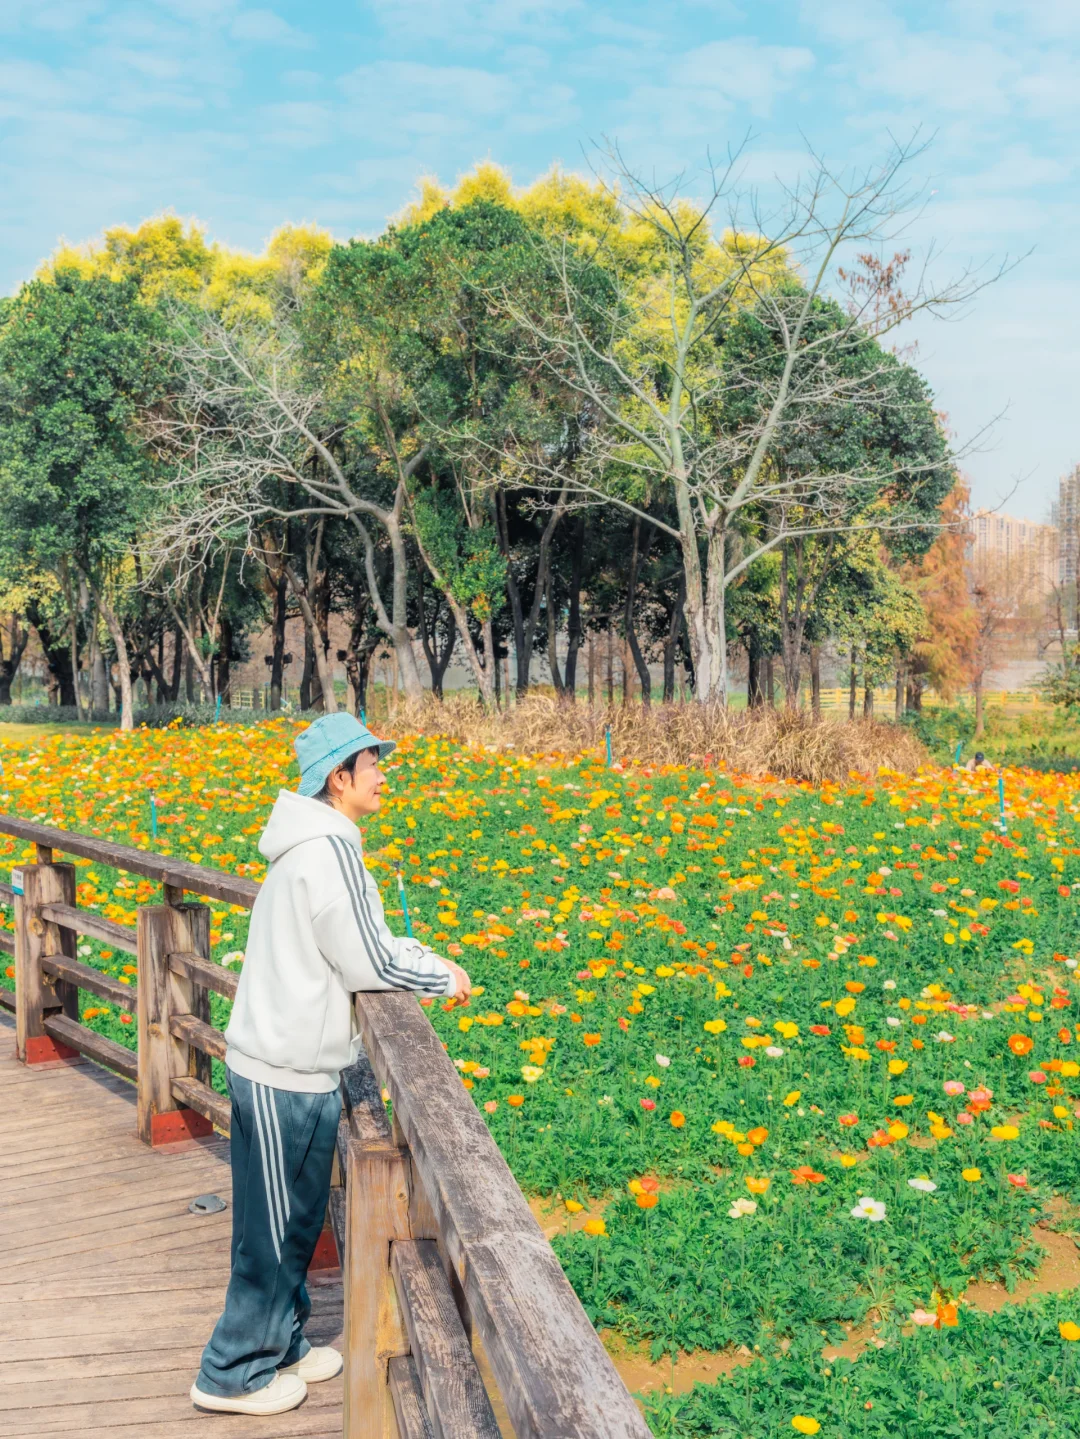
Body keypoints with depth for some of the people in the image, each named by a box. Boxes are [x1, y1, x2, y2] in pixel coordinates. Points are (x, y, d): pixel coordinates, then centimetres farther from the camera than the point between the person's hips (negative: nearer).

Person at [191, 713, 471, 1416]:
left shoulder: (313, 844, 11)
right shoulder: (330, 849, -21)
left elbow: (357, 938, 18)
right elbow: (367, 963, -18)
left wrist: (423, 959, 6)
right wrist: (445, 977, -4)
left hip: (274, 1062, 10)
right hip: (287, 1074, -10)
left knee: (294, 1220, 21)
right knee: (277, 1228, 5)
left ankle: (280, 1345, 35)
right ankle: (233, 1375, 19)